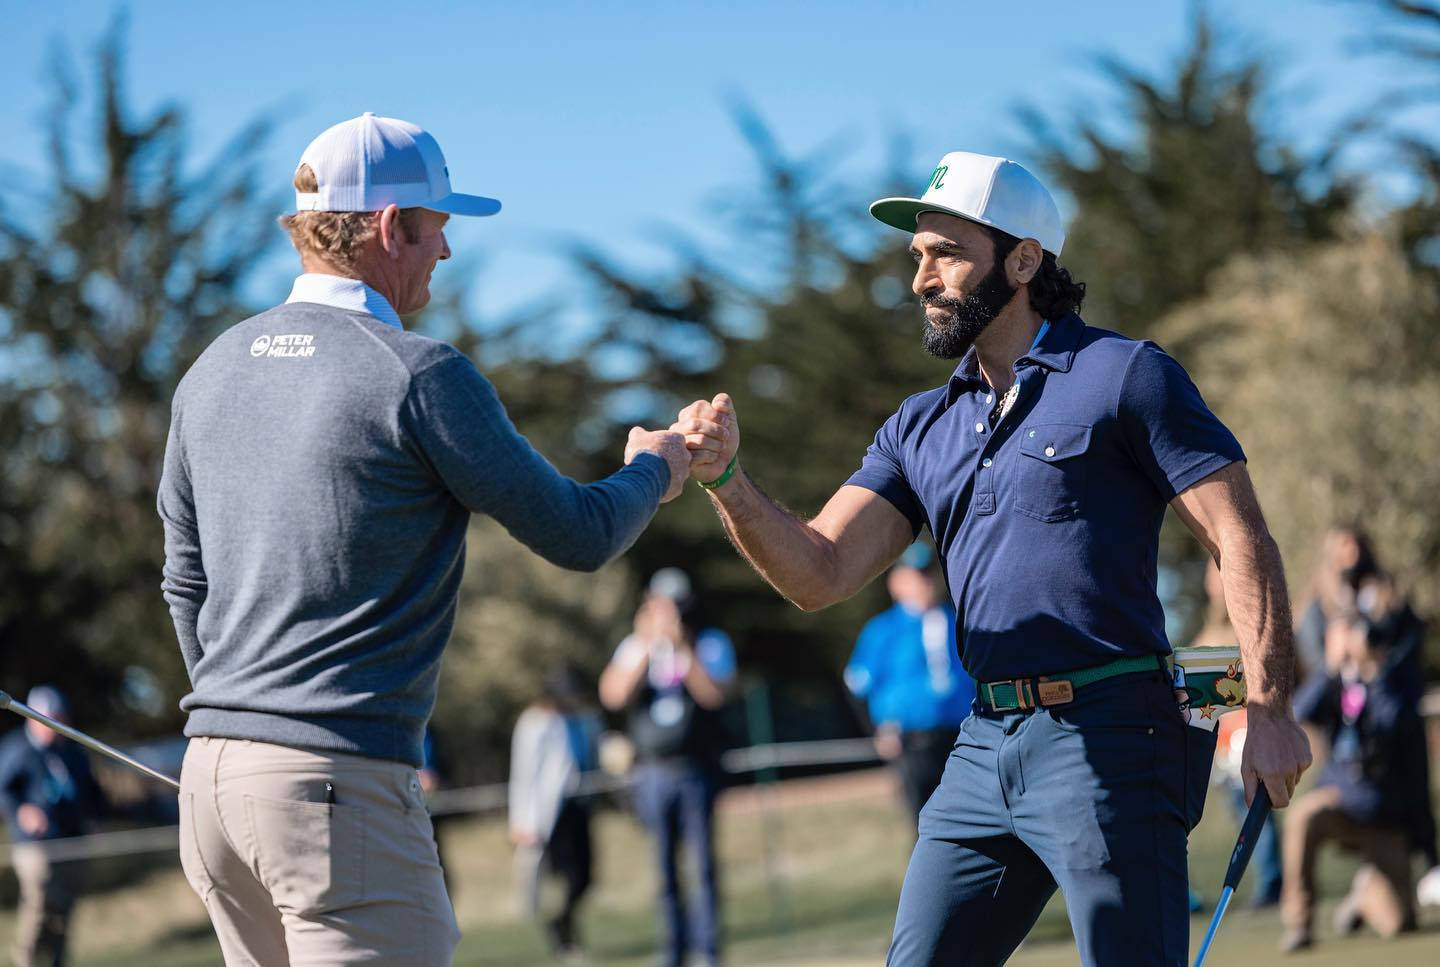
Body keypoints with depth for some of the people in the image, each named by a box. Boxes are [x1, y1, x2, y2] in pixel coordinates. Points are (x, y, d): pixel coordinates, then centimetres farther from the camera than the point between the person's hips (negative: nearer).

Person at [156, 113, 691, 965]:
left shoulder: (214, 371, 12)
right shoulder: (419, 375, -10)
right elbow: (577, 537, -2)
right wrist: (652, 473, 19)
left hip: (212, 768, 8)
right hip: (342, 778, -8)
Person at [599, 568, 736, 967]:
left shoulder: (709, 643, 3)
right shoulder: (634, 647, 8)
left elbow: (713, 694, -14)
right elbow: (613, 695, -8)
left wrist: (683, 649, -22)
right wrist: (646, 648, -16)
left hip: (697, 771, -2)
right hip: (653, 773, 2)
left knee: (704, 863, -9)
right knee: (665, 870, 3)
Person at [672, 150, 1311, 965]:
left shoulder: (1125, 377, -1)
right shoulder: (922, 429, 18)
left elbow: (1241, 538, -6)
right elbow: (819, 575, 8)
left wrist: (1270, 707, -16)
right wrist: (725, 478, -9)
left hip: (1108, 743, -7)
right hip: (985, 750, 7)